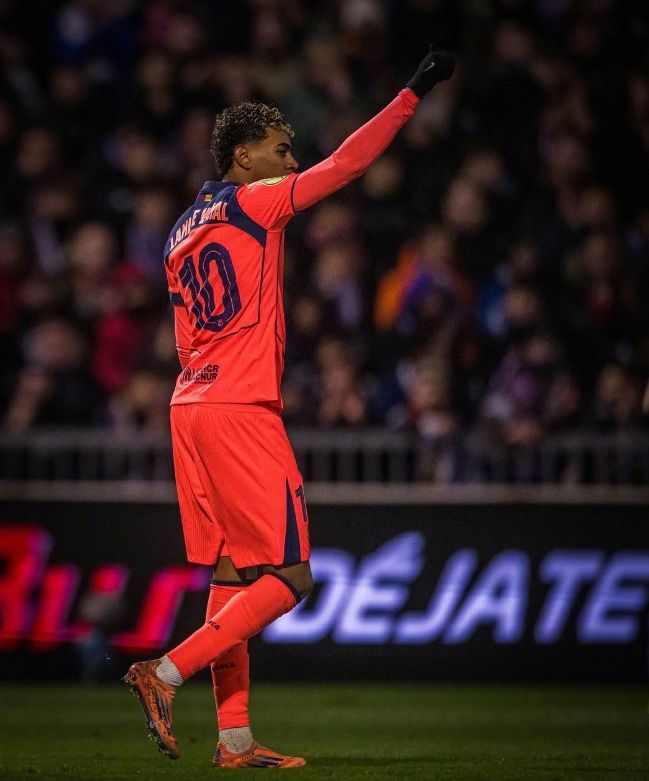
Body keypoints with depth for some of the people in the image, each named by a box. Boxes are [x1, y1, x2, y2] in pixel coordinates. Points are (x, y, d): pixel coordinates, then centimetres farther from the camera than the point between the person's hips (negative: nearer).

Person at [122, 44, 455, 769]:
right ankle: (167, 674, -13)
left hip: (191, 405, 9)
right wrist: (413, 92, -7)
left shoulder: (183, 232, 19)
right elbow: (344, 164, -10)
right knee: (287, 577, -6)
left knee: (232, 575, 9)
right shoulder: (252, 203, -4)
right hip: (240, 412, -9)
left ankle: (234, 737, 6)